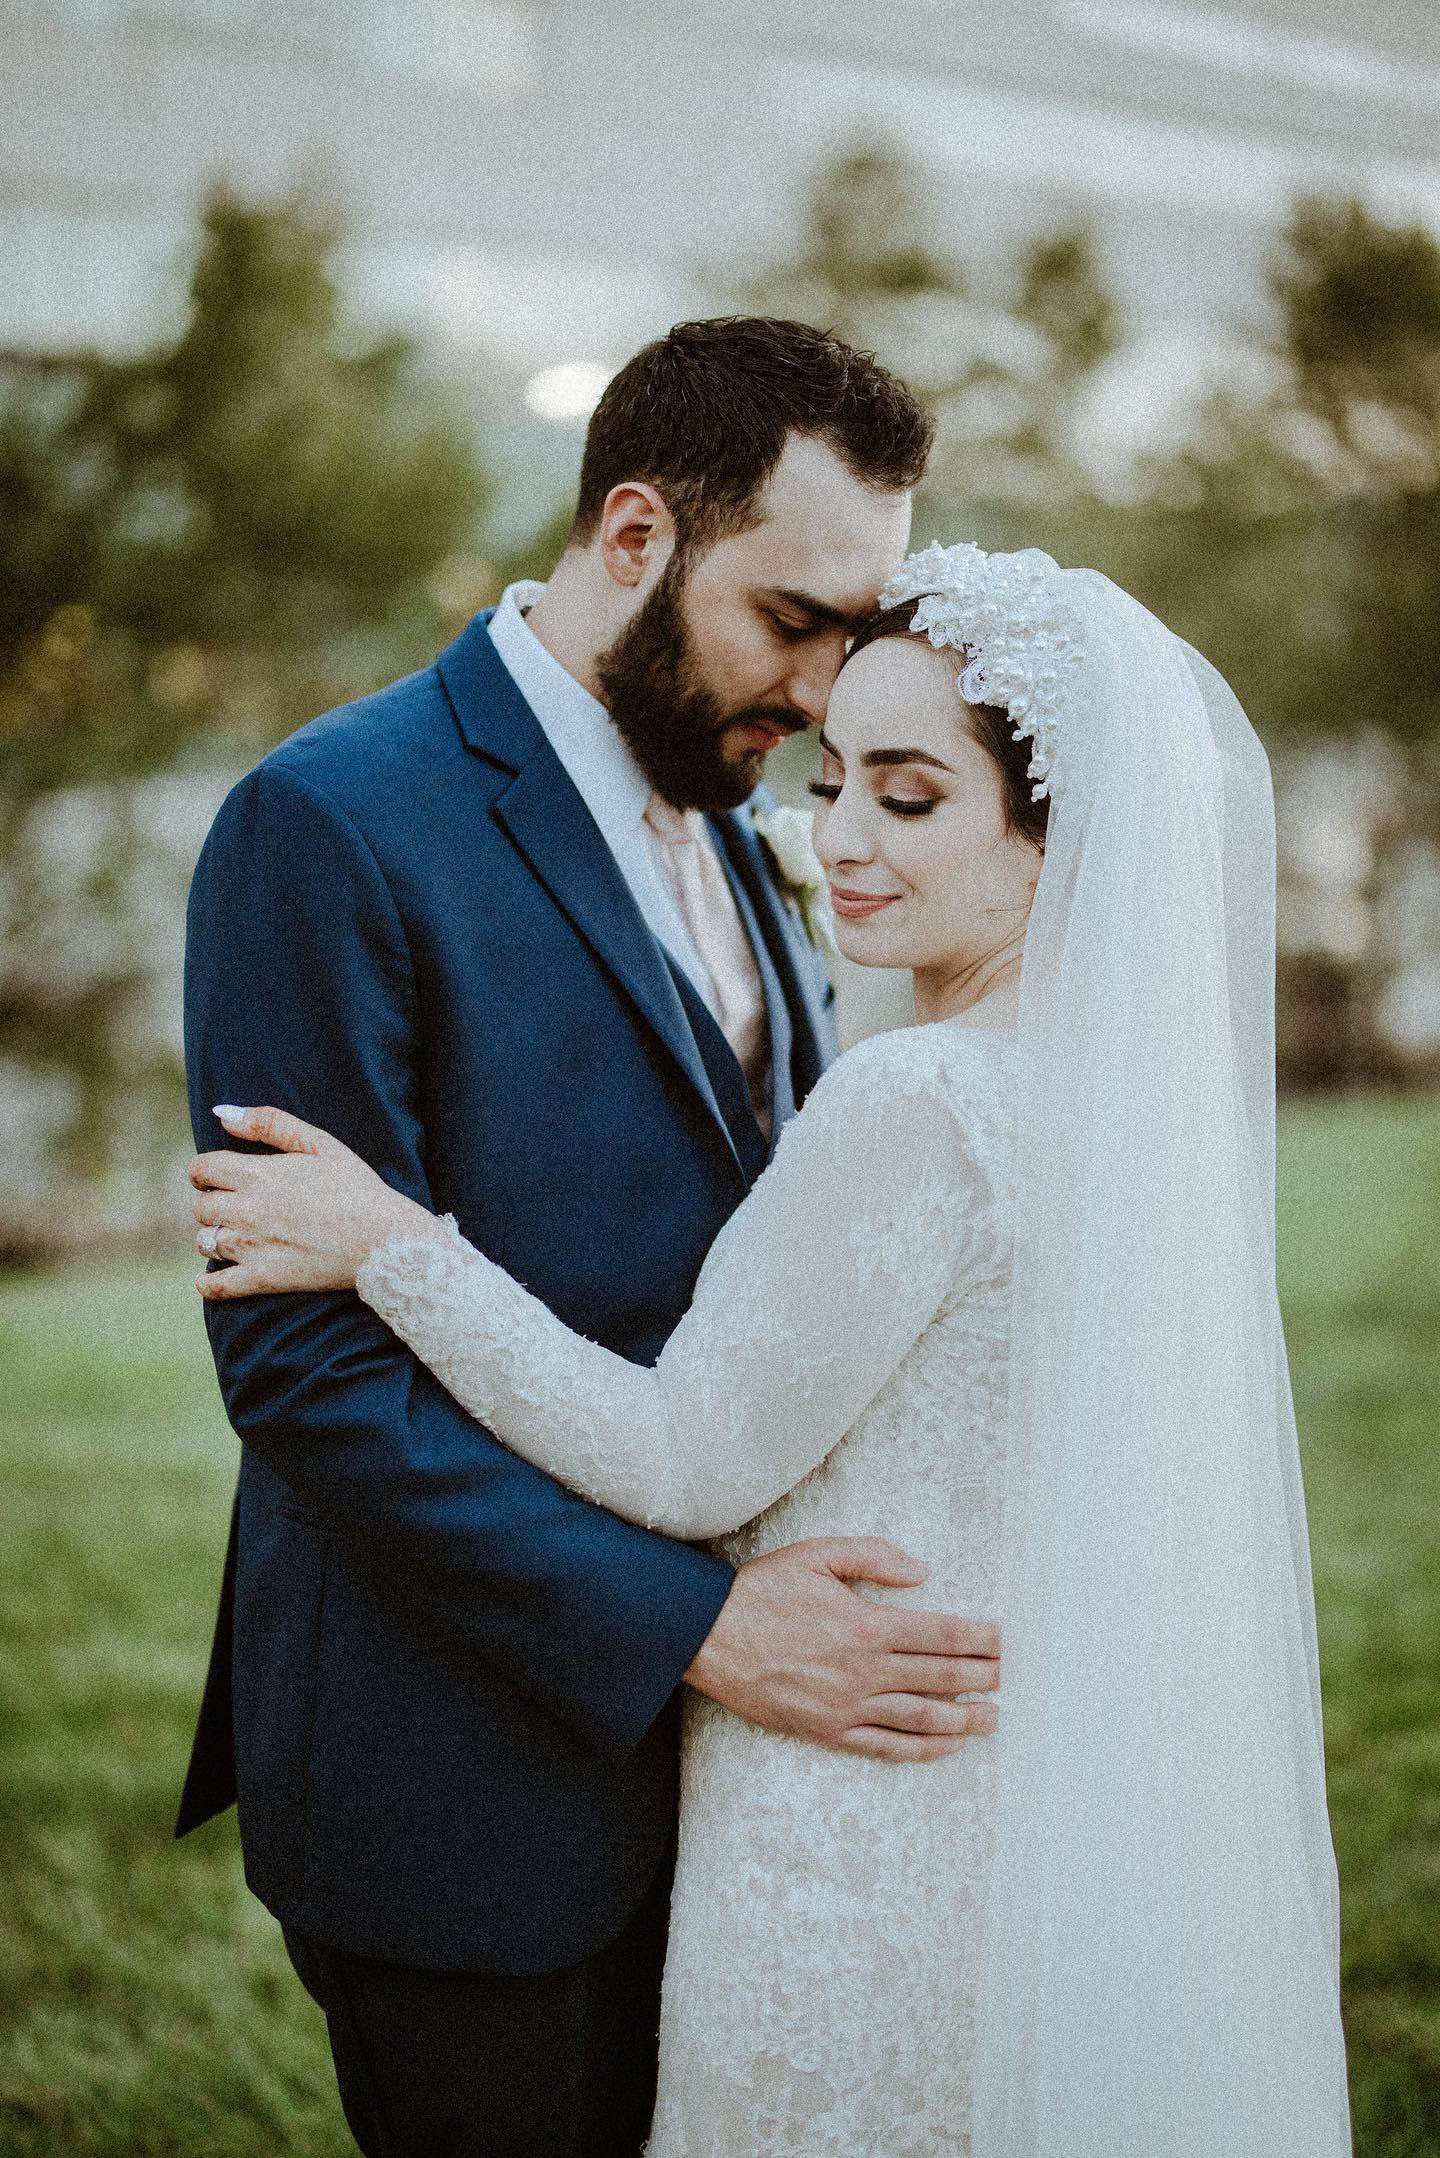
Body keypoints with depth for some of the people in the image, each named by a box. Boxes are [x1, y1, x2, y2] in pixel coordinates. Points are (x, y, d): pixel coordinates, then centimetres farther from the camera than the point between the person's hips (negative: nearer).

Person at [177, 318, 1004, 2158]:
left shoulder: (731, 832, 10)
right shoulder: (333, 828, -16)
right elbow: (306, 1362, -20)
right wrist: (688, 1626, -24)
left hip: (697, 1733, 7)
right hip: (472, 1779, -7)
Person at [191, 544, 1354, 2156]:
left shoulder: (920, 1103, -25)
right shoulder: (1123, 1067, 3)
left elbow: (691, 1464, -18)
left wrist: (391, 1248, -13)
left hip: (870, 1837, -8)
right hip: (1046, 1784, 8)